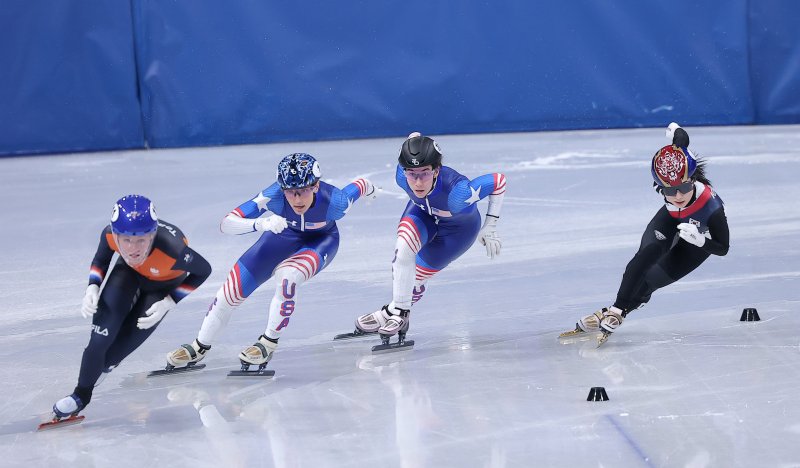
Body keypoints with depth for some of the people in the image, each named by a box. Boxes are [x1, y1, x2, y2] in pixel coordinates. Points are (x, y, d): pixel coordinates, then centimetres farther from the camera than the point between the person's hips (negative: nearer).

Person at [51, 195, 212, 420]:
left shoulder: (172, 249, -44)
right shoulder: (110, 234, -34)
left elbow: (203, 270, -22)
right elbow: (100, 260, -8)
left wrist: (169, 303, -24)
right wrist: (93, 287, -25)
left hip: (164, 284, -2)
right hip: (129, 272, 2)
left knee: (132, 333, -13)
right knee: (109, 309, -21)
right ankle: (82, 392, -10)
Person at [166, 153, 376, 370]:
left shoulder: (334, 201, -39)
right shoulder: (274, 195, -37)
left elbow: (362, 185, -16)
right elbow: (226, 224, -41)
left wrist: (368, 188, 9)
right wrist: (260, 224, -60)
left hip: (321, 239, -2)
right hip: (284, 233, 2)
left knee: (288, 276, -31)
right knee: (235, 285, -1)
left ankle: (269, 343, -8)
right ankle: (200, 347, 21)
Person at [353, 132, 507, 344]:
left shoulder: (457, 192, -45)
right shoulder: (402, 176, -33)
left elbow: (499, 181, -30)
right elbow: (414, 137, -14)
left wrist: (490, 227, -22)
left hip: (459, 227, -3)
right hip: (423, 213, 3)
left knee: (415, 276, -6)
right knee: (403, 247, -24)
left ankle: (398, 313, 20)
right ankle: (397, 309, -8)